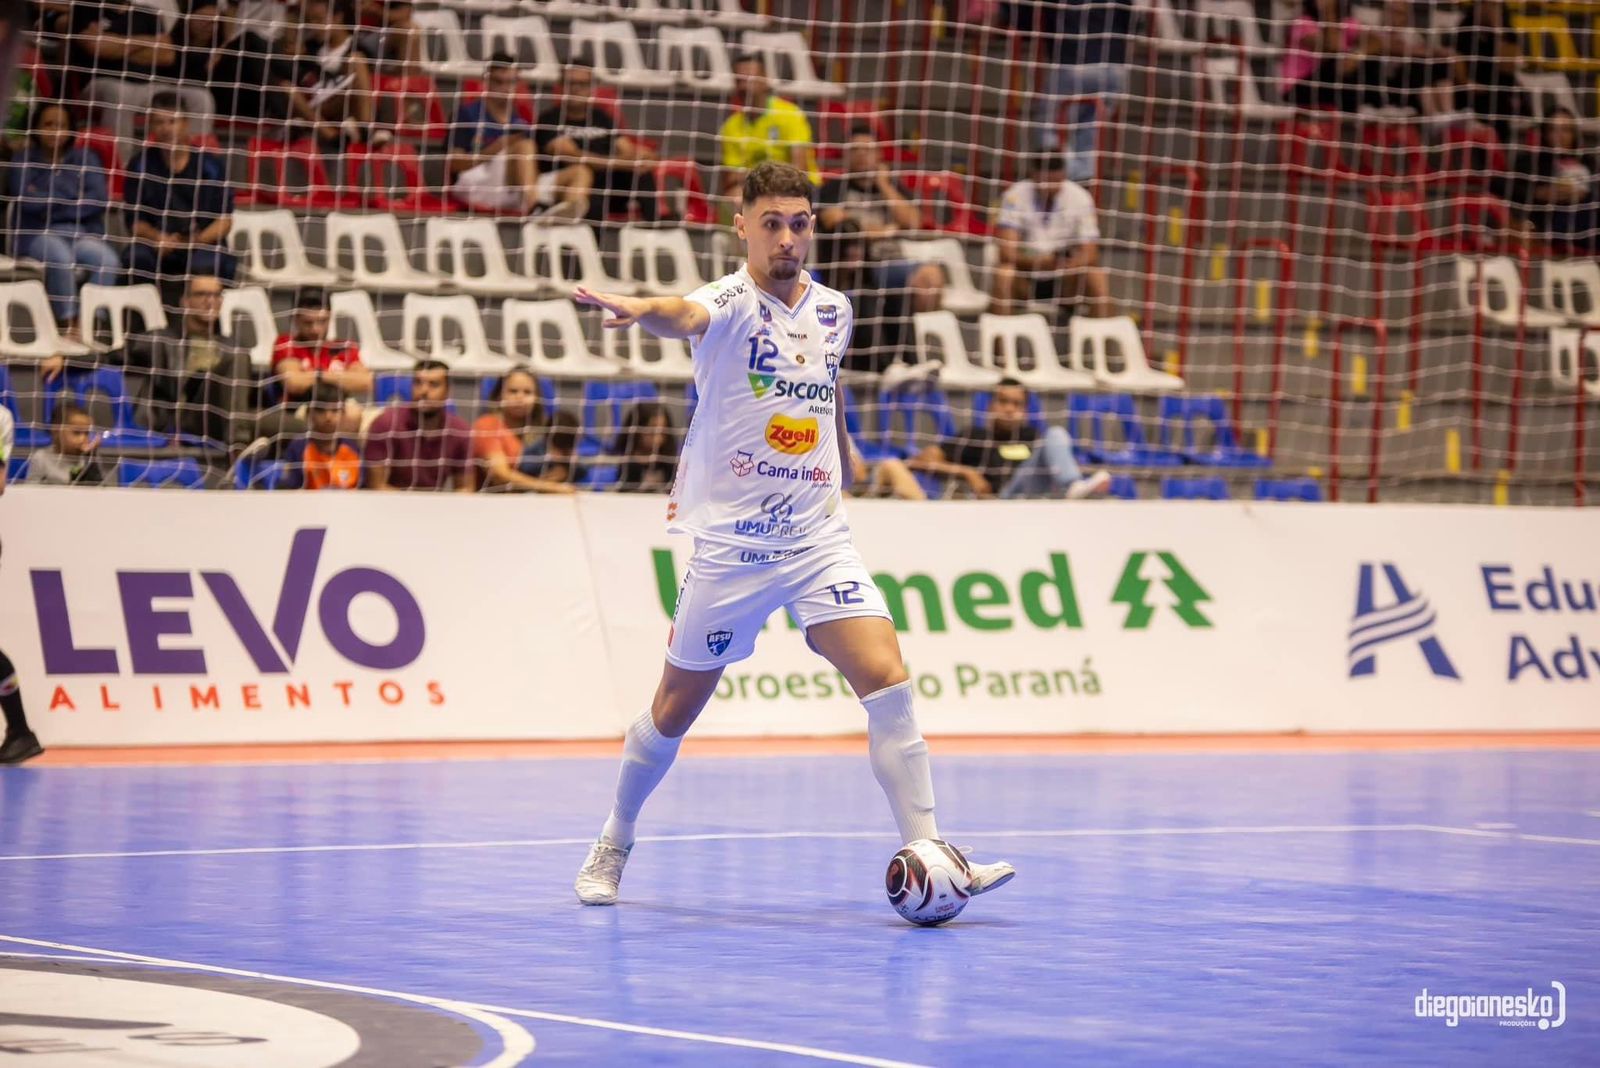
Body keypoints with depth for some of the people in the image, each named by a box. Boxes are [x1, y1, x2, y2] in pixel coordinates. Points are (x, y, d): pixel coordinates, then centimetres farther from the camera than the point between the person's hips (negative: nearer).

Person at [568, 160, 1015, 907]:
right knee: (675, 711, 7)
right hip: (730, 545, -4)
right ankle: (614, 843, 30)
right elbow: (688, 317, -38)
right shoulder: (732, 302, -13)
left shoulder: (833, 310, 6)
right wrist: (645, 310, -60)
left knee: (887, 682, -13)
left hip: (819, 538, 4)